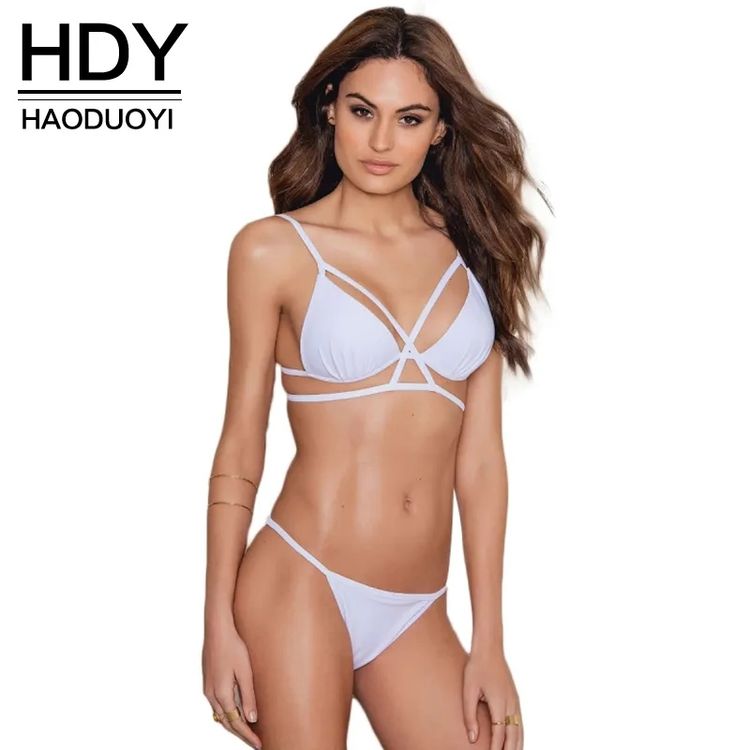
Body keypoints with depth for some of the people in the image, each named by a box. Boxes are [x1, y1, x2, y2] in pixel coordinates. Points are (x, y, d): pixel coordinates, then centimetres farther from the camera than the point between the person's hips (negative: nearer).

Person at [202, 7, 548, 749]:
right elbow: (239, 450, 1)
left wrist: (489, 642, 3)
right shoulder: (274, 250, -2)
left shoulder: (471, 255, 6)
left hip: (416, 613, 4)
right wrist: (219, 624, -2)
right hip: (299, 586, -3)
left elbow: (479, 458, 4)